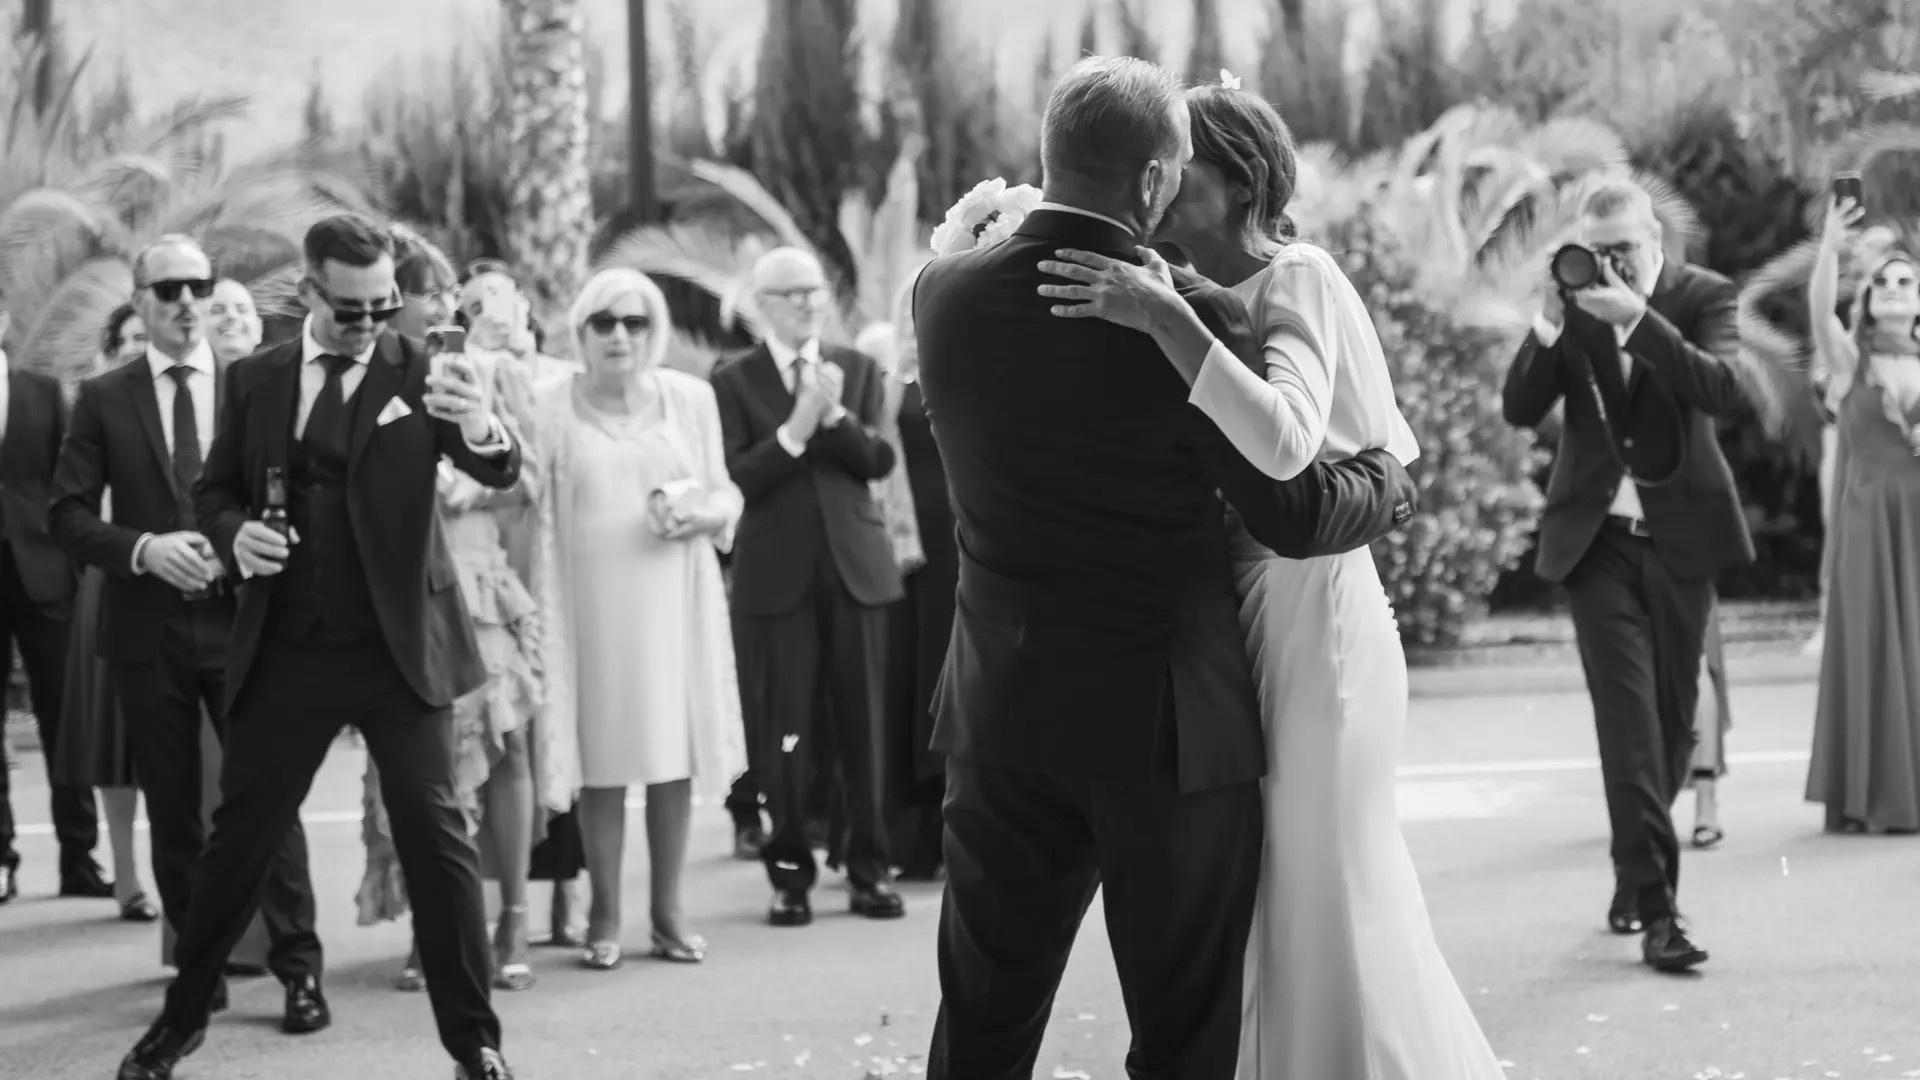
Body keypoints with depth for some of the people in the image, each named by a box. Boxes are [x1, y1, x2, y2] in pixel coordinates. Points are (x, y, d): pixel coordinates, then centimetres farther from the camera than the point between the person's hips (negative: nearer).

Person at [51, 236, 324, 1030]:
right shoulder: (103, 399, 4)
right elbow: (67, 516, 1)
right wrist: (143, 549, -14)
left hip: (242, 621, -1)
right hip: (147, 632, 1)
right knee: (172, 809, 9)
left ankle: (298, 970, 1)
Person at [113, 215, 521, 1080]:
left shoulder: (420, 372, -3)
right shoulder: (257, 381, 5)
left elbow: (500, 474, -15)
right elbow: (214, 490, 14)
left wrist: (483, 428, -39)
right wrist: (235, 533, -9)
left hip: (399, 649, -2)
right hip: (285, 651, 2)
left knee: (434, 836, -4)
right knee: (240, 835, 11)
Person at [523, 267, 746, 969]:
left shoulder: (690, 397, 6)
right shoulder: (553, 408, 1)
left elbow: (724, 492, 12)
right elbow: (541, 520, 1)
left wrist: (704, 514, -10)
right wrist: (542, 612, -3)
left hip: (674, 602, 2)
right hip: (593, 606, -2)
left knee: (675, 755, 4)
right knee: (604, 760, 1)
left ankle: (668, 913, 14)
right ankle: (605, 919, 11)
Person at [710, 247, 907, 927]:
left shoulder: (858, 371, 11)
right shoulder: (734, 381, 2)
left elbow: (880, 462, 1)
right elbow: (733, 479, -7)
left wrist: (836, 416, -15)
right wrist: (794, 430, -17)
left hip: (856, 564, 2)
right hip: (776, 573, -2)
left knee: (862, 724, 5)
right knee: (785, 730, 0)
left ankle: (869, 869, 13)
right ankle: (791, 872, 10)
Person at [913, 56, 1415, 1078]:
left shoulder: (943, 293, -2)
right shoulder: (1187, 311, -17)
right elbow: (1293, 515, -12)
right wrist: (1391, 477, 7)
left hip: (1001, 716, 4)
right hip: (1169, 722, -4)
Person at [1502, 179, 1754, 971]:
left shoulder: (1705, 297, -2)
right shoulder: (1573, 308, 1)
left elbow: (1723, 390, -20)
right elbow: (1519, 409, -7)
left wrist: (1638, 318, -28)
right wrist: (1549, 327, -22)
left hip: (1680, 538, 1)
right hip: (1597, 540, -1)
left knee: (1671, 719, 9)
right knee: (1628, 716, -11)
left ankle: (1637, 871, 29)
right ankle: (1656, 902, -14)